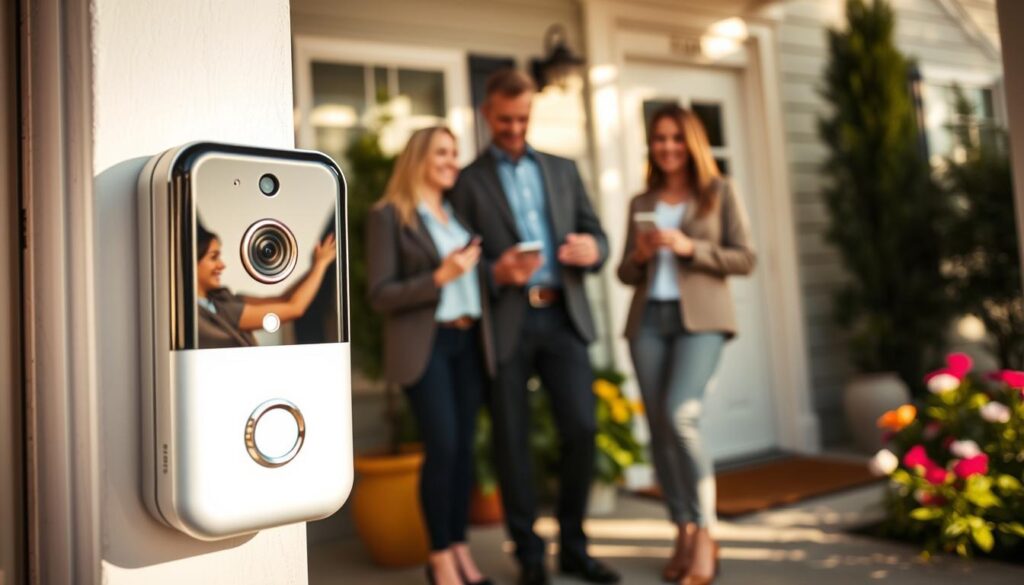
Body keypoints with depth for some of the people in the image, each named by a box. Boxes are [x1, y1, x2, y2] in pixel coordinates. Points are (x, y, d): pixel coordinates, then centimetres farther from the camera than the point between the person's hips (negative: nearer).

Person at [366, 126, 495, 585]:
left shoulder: (458, 212, 16)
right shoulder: (389, 215, -3)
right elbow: (380, 295, -9)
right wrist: (439, 277, -18)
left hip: (468, 340, 6)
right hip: (426, 344, -6)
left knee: (465, 446, 5)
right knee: (442, 446, -9)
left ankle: (460, 548, 16)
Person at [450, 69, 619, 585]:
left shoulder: (562, 170, 18)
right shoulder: (467, 181, 7)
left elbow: (596, 235, 14)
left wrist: (592, 249, -8)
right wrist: (495, 273, -17)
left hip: (563, 316, 3)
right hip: (504, 322, -2)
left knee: (581, 429, -2)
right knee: (511, 440, 4)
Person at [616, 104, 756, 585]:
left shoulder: (719, 192, 7)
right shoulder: (641, 203, 15)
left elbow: (745, 259, 0)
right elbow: (626, 274, 15)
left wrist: (689, 248, -11)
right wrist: (639, 256, -6)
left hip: (700, 318, -4)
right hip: (649, 320, 4)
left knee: (680, 417, -20)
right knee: (658, 428, 2)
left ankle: (704, 534, -5)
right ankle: (683, 533, 14)